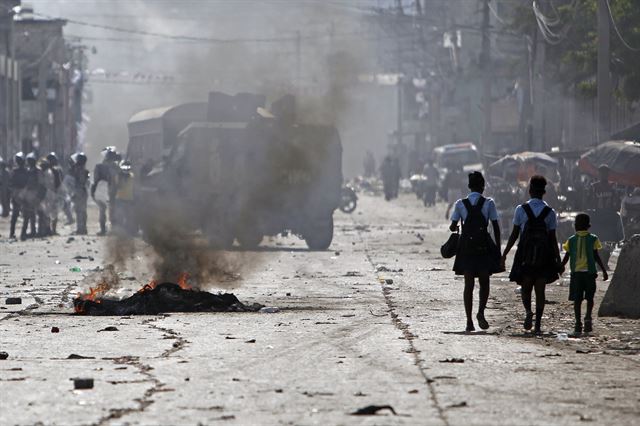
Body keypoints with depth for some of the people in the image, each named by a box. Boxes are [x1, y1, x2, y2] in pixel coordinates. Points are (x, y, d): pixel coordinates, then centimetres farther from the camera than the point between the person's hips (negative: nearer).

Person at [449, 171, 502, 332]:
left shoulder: (460, 204, 0)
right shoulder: (488, 203, -3)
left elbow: (453, 227, 2)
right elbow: (496, 227, -4)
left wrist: (454, 227, 26)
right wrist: (498, 247, 3)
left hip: (466, 246, 1)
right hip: (484, 246, -1)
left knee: (468, 284, 6)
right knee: (484, 283, 10)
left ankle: (469, 321, 2)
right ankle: (481, 312, -13)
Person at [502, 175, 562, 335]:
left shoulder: (521, 209, -2)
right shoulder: (550, 212, 0)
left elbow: (514, 234, -1)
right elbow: (553, 238, 0)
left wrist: (505, 253, 7)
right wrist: (558, 258, 7)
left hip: (525, 254, -1)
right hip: (544, 256, 1)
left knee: (525, 287, 11)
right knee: (540, 290, 5)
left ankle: (528, 311, -16)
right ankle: (538, 324, -2)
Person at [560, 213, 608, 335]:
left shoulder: (571, 240, 4)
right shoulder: (592, 239, 0)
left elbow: (566, 258, 5)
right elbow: (596, 257, -3)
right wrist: (604, 270, 2)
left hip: (576, 273, 1)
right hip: (589, 272, -1)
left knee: (577, 299, 4)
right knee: (589, 297, 9)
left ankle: (578, 323, -1)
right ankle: (588, 317, -15)